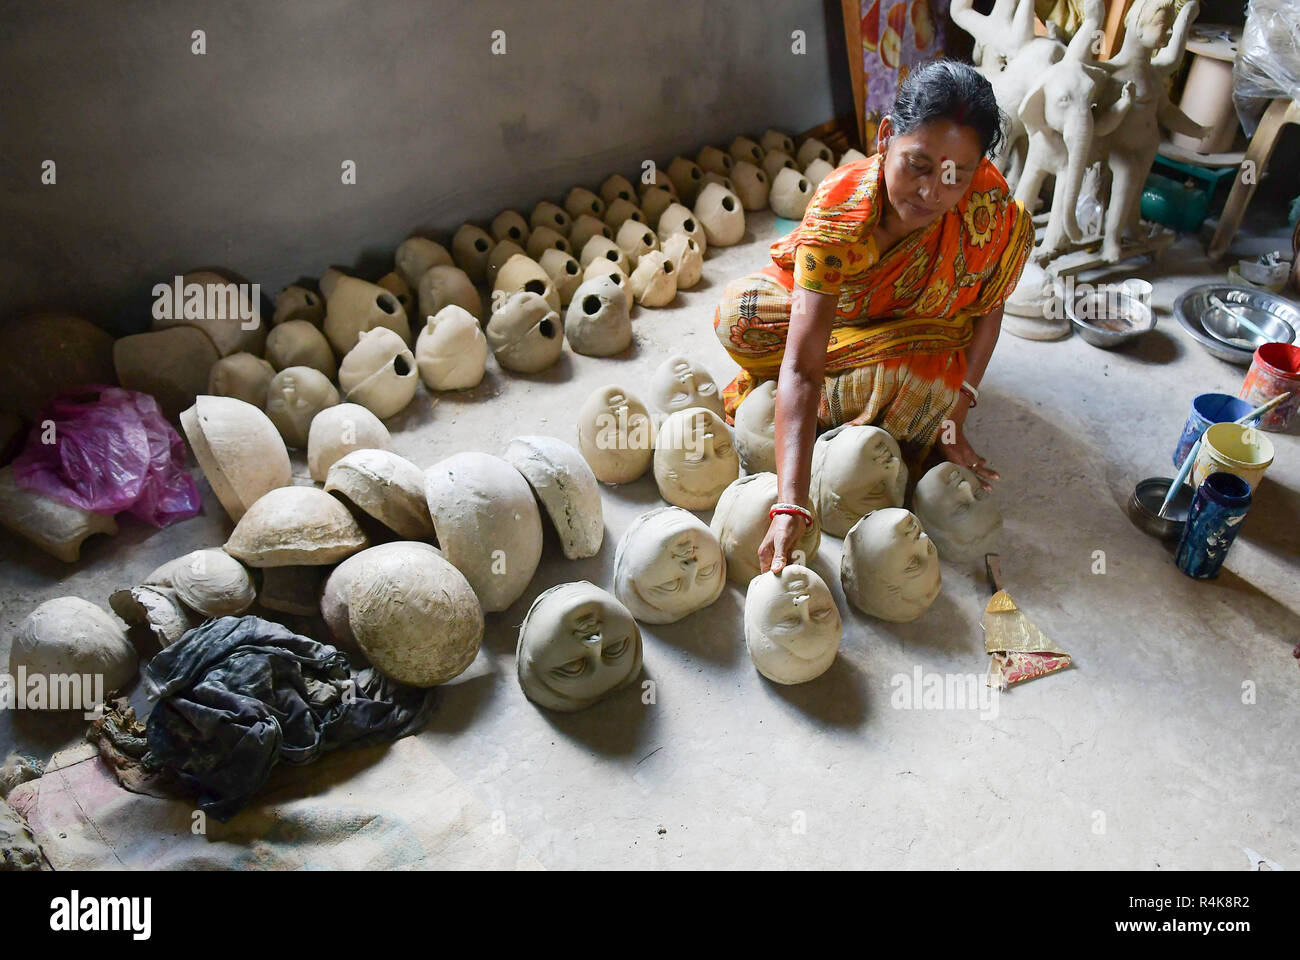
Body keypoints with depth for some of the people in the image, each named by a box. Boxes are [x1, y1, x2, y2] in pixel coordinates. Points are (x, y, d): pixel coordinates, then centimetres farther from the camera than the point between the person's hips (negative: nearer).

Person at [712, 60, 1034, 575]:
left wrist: (955, 413, -21)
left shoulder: (989, 207, -33)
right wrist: (791, 505, -54)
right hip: (836, 304, 0)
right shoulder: (837, 209, -38)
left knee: (930, 382, -35)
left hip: (921, 325, 0)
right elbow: (801, 368, -45)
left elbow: (986, 307, -11)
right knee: (739, 314, -27)